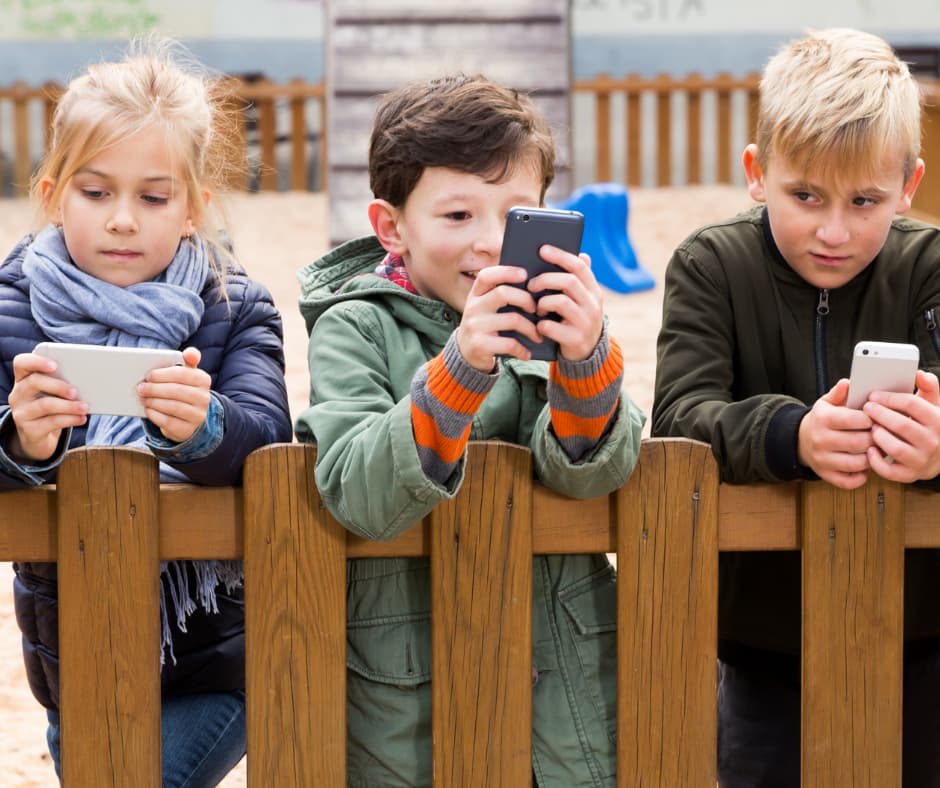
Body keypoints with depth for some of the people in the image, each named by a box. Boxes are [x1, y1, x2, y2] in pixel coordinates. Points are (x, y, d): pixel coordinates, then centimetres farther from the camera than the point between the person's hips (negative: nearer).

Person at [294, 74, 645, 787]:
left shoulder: (556, 317, 1)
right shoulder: (355, 329, -5)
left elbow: (590, 472, -13)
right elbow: (358, 497, -19)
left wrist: (587, 357, -32)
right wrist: (459, 368, -31)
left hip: (564, 668, 2)